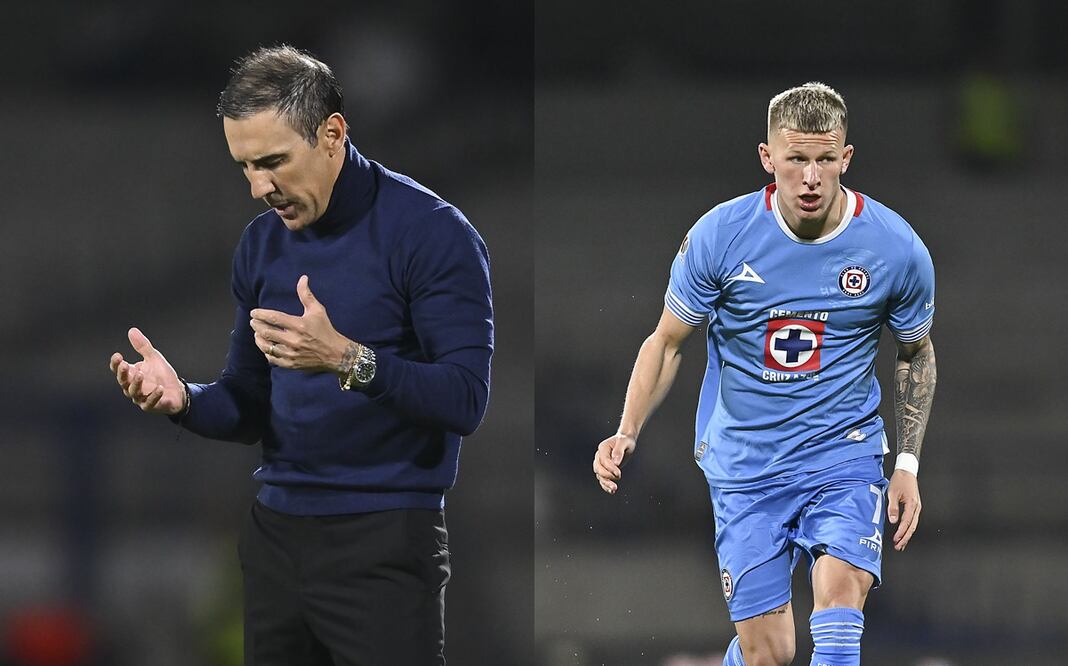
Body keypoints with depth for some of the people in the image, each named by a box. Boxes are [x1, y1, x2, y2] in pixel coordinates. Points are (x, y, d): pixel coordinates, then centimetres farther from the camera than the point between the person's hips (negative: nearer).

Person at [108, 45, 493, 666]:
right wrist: (184, 399, -7)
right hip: (277, 537, 6)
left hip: (385, 544, -6)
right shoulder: (263, 243, 10)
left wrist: (345, 359, -30)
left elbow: (465, 400, -17)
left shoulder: (432, 233, -11)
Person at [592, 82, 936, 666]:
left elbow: (915, 354, 10)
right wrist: (626, 435, -11)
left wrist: (907, 464, 5)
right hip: (743, 461, 0)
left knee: (839, 611, -25)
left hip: (844, 452, 0)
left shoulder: (897, 249, -8)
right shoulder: (719, 236, -11)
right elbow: (667, 341, 3)